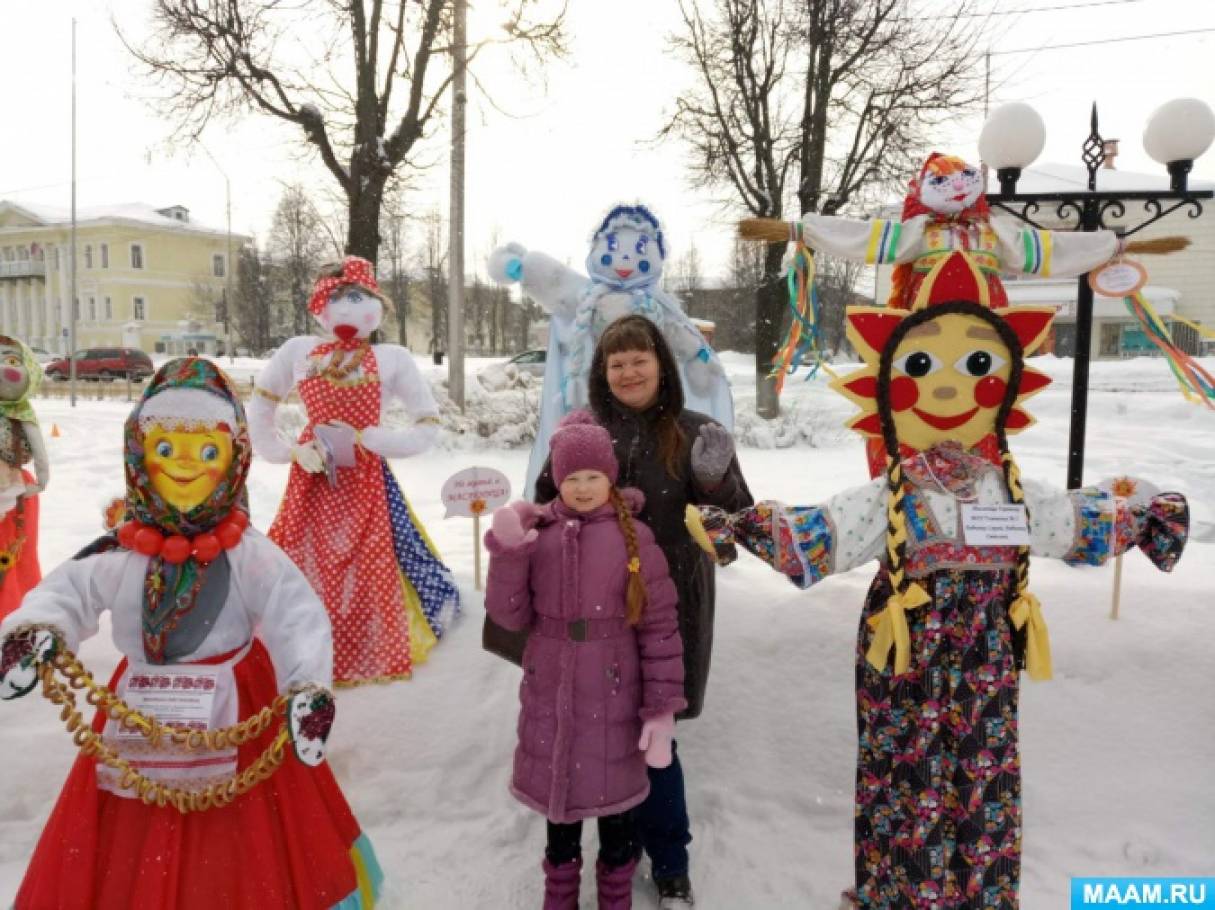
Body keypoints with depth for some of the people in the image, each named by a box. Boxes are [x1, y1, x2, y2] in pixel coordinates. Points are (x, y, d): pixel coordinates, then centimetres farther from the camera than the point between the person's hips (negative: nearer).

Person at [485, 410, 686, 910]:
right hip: (550, 695, 3)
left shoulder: (634, 537, -10)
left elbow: (660, 629, -9)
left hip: (612, 696, -2)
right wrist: (507, 550, -18)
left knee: (612, 794, 14)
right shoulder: (538, 532, -3)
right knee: (556, 790, 19)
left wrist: (663, 708, -10)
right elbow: (511, 616, -4)